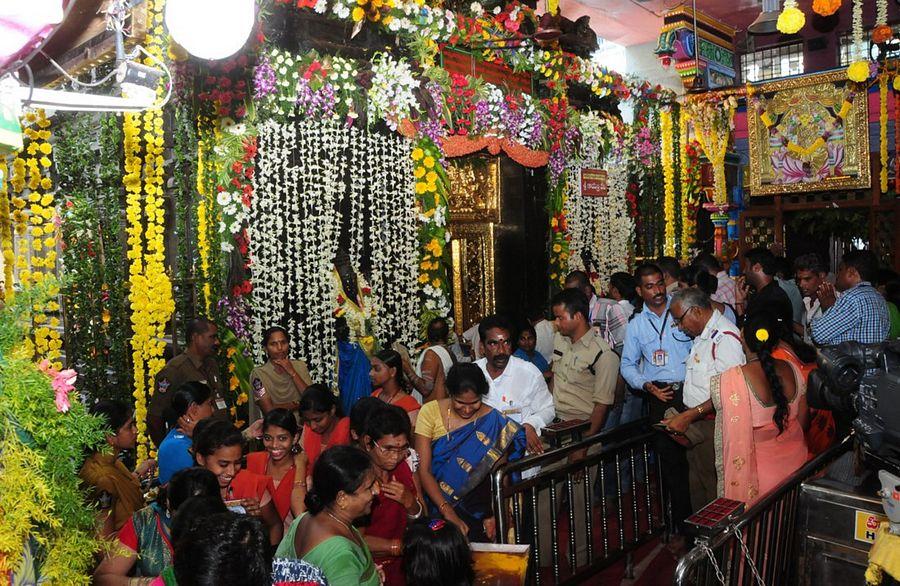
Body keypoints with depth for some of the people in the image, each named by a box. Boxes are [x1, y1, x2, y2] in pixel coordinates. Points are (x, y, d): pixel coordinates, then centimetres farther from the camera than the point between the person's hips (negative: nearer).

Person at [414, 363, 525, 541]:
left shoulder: (493, 421, -2)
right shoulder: (430, 411, -4)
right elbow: (423, 470, -9)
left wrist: (496, 517, -14)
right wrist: (448, 512, -19)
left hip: (477, 512, 0)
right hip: (436, 508, 0)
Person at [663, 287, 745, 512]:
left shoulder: (725, 337, -18)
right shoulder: (703, 335, 14)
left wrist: (688, 416, -22)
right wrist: (682, 417, 13)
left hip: (712, 425, -10)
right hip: (695, 425, 10)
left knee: (714, 490, 1)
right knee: (697, 484, 19)